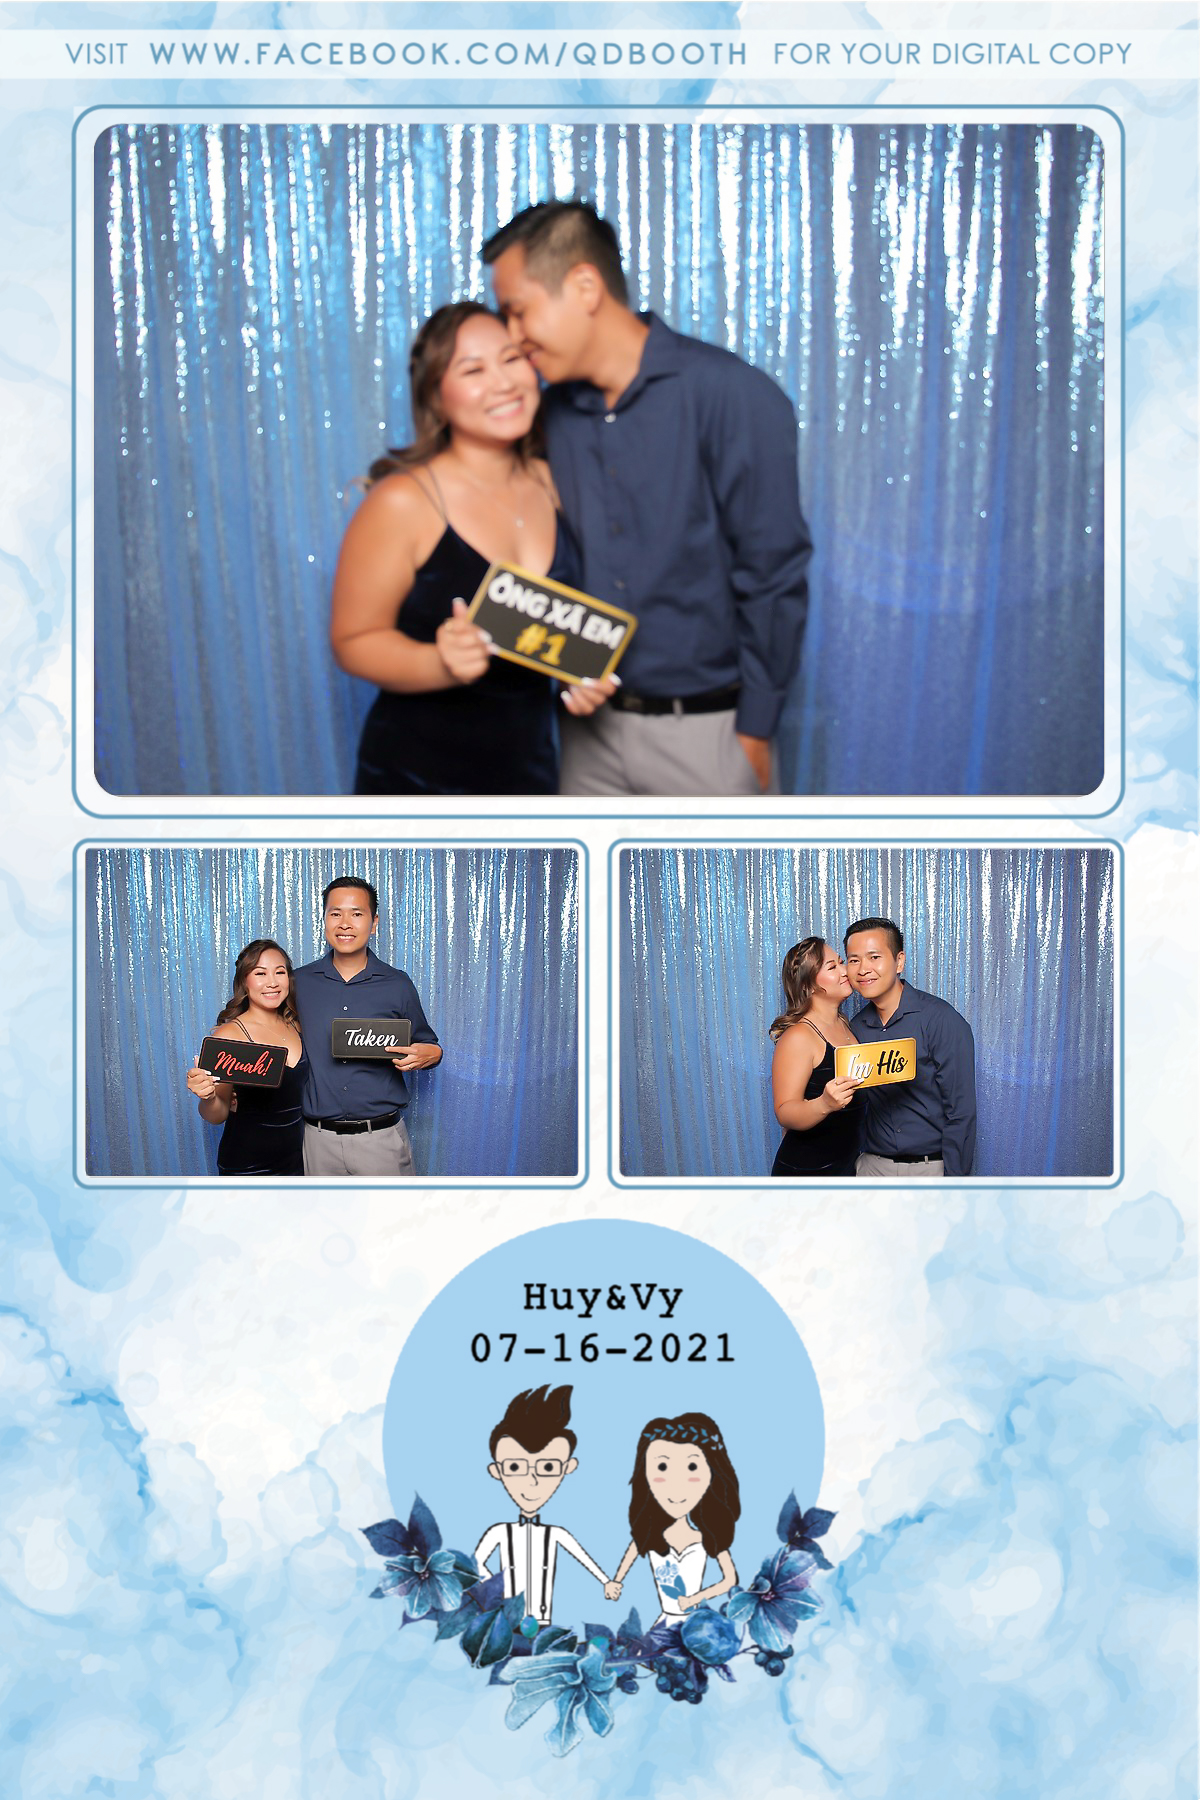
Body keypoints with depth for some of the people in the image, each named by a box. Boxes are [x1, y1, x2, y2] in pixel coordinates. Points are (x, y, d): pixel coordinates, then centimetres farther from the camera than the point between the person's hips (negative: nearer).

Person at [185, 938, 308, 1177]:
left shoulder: (295, 1026, 2)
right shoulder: (229, 1035, -14)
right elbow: (218, 1116, -13)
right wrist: (208, 1098, -33)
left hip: (294, 1157, 5)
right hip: (246, 1166, -5)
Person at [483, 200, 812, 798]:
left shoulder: (730, 395, -12)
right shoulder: (554, 412, 7)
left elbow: (772, 575, -11)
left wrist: (755, 729, -11)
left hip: (702, 727, -5)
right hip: (591, 723, 6)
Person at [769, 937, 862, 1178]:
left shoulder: (843, 1025, 8)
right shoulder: (798, 1038, -18)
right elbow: (785, 1113, -25)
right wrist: (824, 1104, -42)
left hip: (846, 1164, 8)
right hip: (806, 1169, -8)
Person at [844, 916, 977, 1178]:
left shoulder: (942, 1020, -12)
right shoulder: (856, 1027, 5)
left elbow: (960, 1111, -13)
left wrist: (954, 1179, -16)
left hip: (931, 1167, -4)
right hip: (872, 1165, 4)